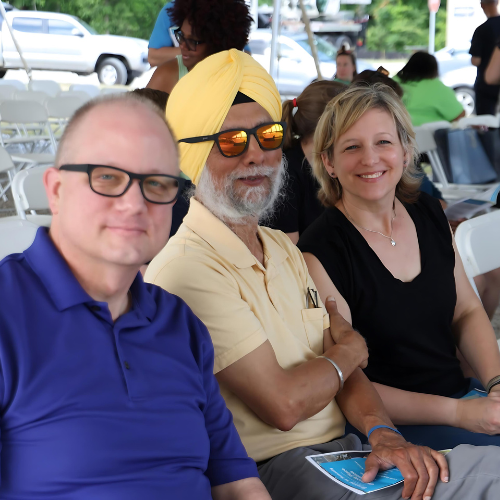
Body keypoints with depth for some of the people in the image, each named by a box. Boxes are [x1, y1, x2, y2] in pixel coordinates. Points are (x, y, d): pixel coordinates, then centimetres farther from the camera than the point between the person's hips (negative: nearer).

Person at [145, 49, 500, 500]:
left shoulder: (284, 248, 14)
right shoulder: (186, 271, -17)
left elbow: (343, 364, 11)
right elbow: (283, 404, -19)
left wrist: (383, 433, -9)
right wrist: (348, 352, 0)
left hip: (345, 448, 8)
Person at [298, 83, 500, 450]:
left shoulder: (429, 214, 6)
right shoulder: (320, 255, -15)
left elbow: (467, 311, 14)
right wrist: (456, 413, -18)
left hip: (462, 392, 6)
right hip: (392, 427, -6)